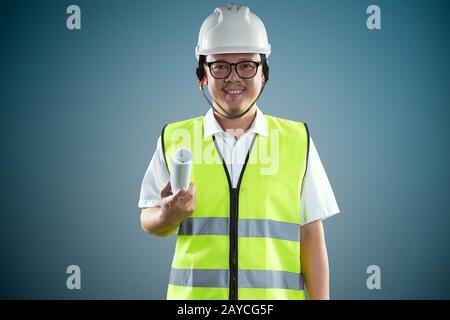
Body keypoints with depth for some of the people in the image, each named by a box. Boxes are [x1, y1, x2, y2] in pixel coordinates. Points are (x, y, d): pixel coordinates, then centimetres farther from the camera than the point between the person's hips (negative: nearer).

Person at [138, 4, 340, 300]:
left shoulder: (297, 139, 3)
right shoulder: (174, 139, 4)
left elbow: (311, 233, 3)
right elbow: (149, 220, 9)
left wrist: (321, 298, -1)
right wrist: (168, 215, -12)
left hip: (277, 294, 0)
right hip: (194, 295, 1)